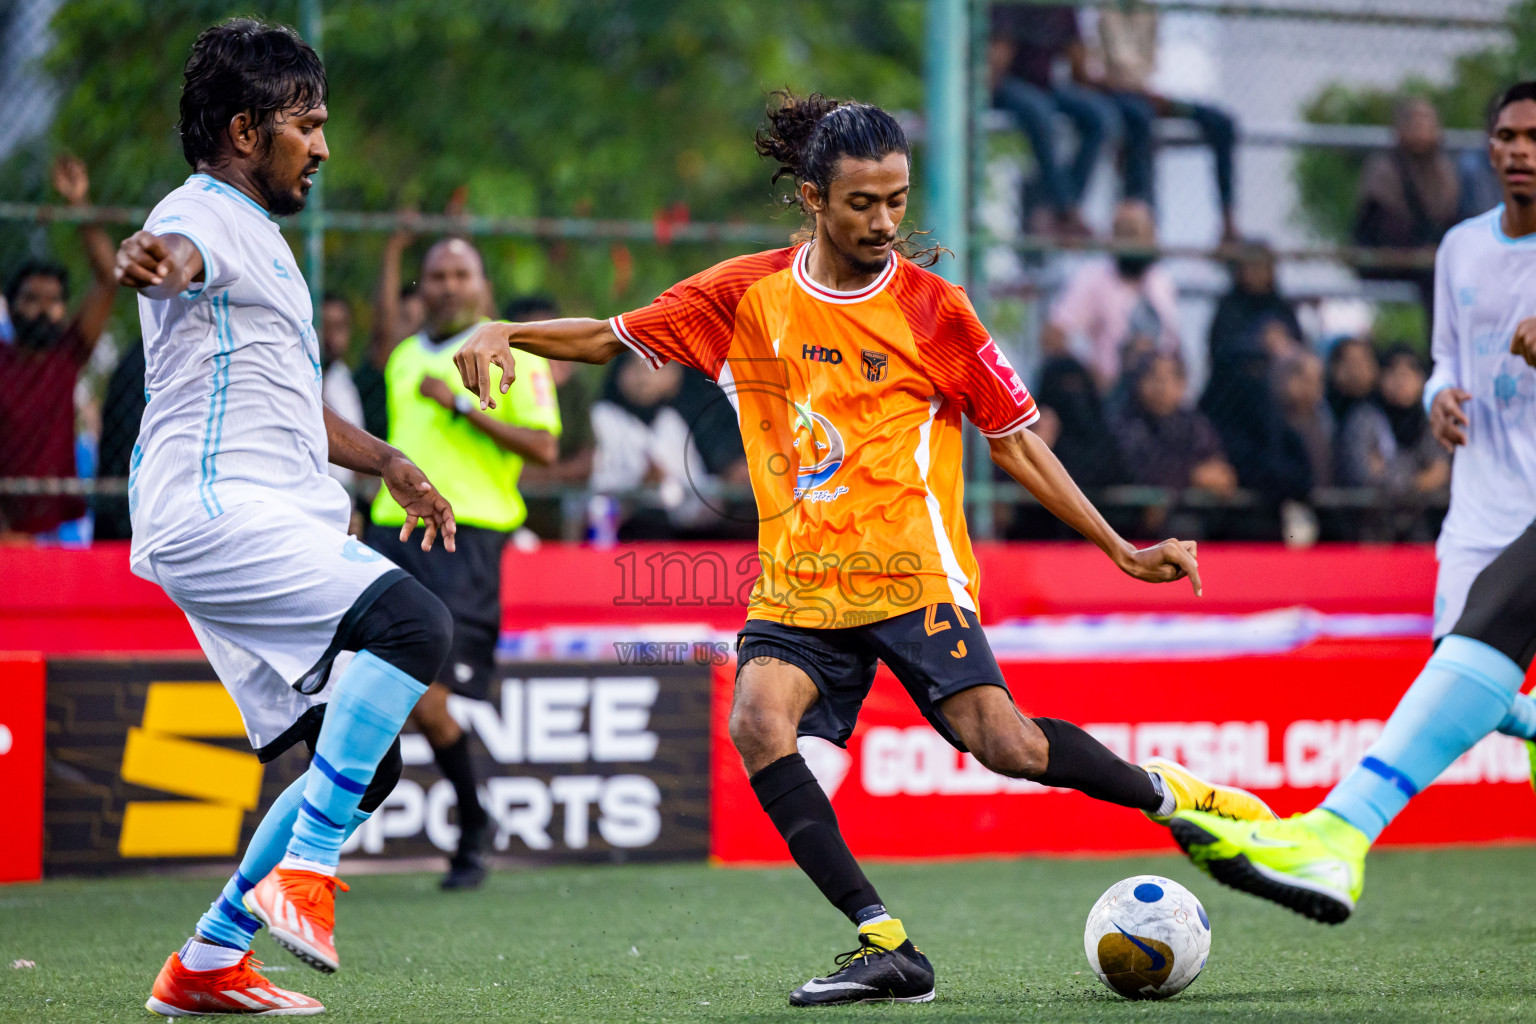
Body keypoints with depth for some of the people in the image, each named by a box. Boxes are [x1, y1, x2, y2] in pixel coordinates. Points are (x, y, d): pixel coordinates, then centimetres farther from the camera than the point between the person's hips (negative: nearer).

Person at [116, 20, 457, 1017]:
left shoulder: (258, 233, 27)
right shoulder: (204, 215, -5)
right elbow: (181, 257, -33)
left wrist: (386, 461, 37)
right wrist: (155, 260, -56)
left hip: (279, 525, 10)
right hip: (216, 515, -10)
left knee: (363, 764, 7)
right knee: (412, 620, -29)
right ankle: (305, 874, -29)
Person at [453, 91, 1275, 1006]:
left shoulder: (934, 310, -1)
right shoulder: (748, 295, 4)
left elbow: (1014, 440, 4)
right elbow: (610, 339, 12)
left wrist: (1121, 551, 1)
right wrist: (505, 333, -6)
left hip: (913, 576, -2)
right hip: (798, 588, 3)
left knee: (1004, 742, -22)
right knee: (758, 721, -25)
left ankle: (1172, 794, 6)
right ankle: (886, 947, -22)